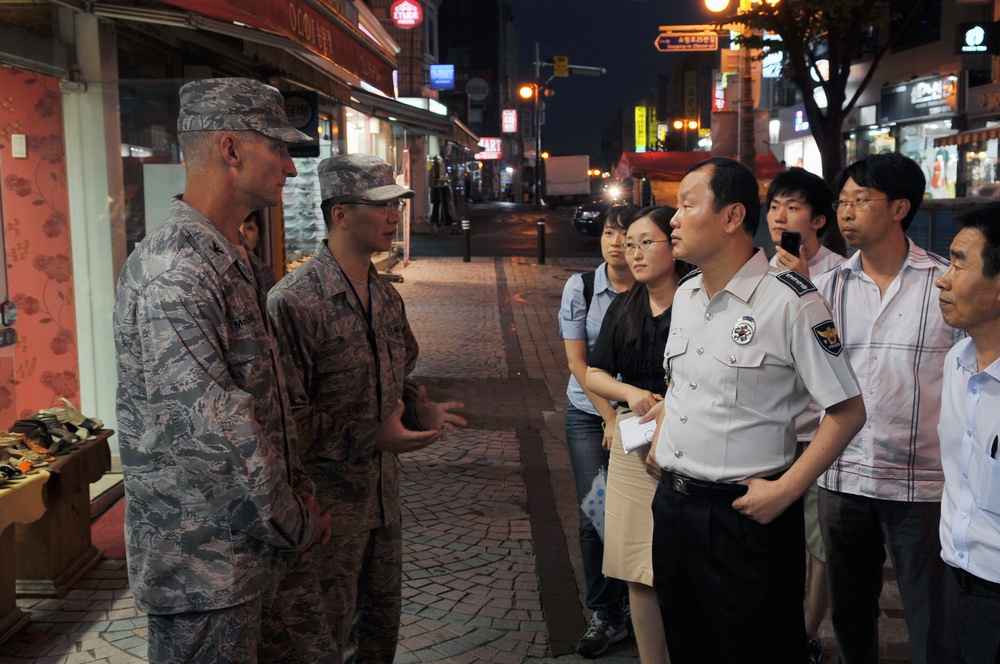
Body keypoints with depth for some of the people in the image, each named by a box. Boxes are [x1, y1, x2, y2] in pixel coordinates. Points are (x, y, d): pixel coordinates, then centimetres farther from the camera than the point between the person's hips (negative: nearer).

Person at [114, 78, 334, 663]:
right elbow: (214, 433, -25)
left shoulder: (237, 262, 12)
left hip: (267, 543, 9)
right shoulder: (171, 274, -22)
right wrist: (295, 527, -14)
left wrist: (298, 494, 9)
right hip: (205, 568, -9)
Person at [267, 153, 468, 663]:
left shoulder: (386, 297, 7)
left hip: (384, 492, 8)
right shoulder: (294, 301, -19)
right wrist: (371, 435, -25)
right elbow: (287, 415, -22)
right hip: (328, 497, -7)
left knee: (381, 621, 20)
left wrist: (422, 410, -1)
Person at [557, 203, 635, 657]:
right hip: (589, 414, 1)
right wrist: (610, 417, -7)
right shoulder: (581, 287, -2)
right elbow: (577, 360, -3)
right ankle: (604, 616, 11)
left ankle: (632, 607, 18)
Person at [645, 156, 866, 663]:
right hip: (672, 502, 7)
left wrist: (786, 490, -17)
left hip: (746, 513, -7)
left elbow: (848, 410, -14)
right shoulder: (685, 295, 8)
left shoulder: (791, 303, -16)